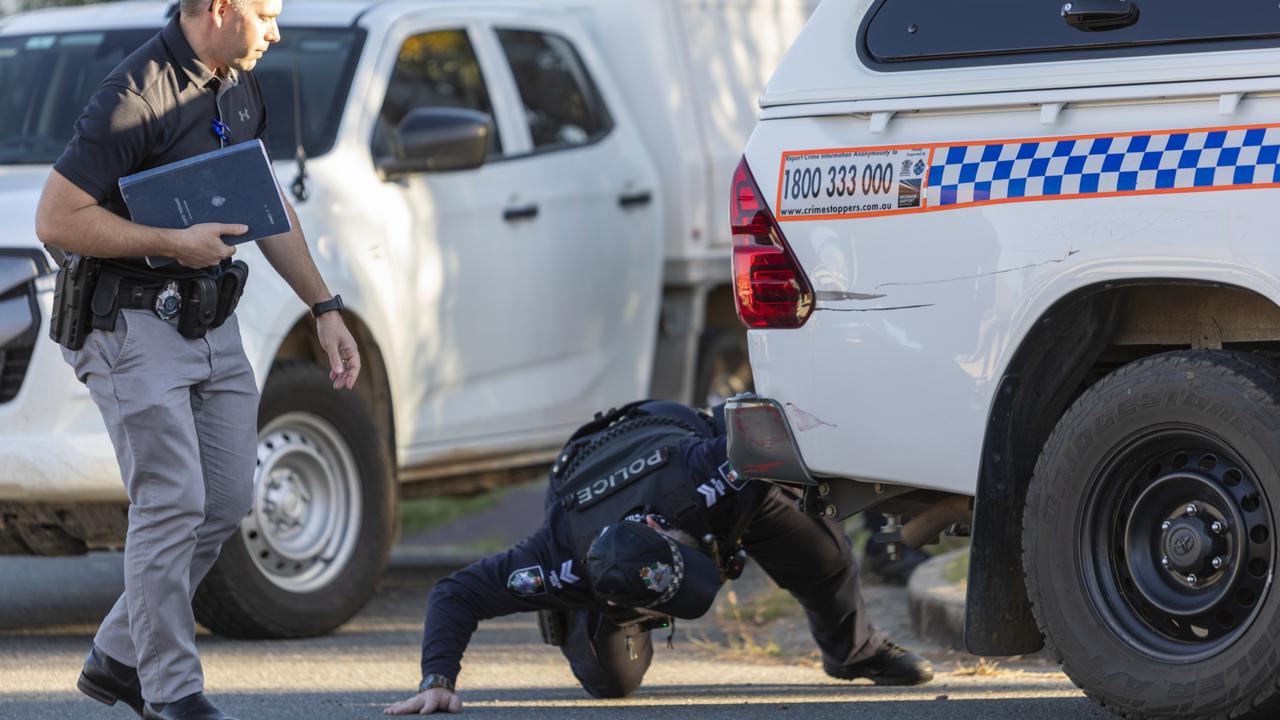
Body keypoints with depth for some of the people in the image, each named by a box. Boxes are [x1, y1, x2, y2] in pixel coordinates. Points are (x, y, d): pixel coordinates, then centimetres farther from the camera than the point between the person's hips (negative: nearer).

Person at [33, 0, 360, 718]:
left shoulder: (241, 85, 8)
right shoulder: (137, 94, -19)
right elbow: (57, 220, -20)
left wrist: (326, 308, 16)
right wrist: (173, 243, -20)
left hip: (213, 326, 9)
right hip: (136, 327, -8)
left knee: (228, 500, 8)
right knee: (173, 504, -11)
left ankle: (117, 657, 20)